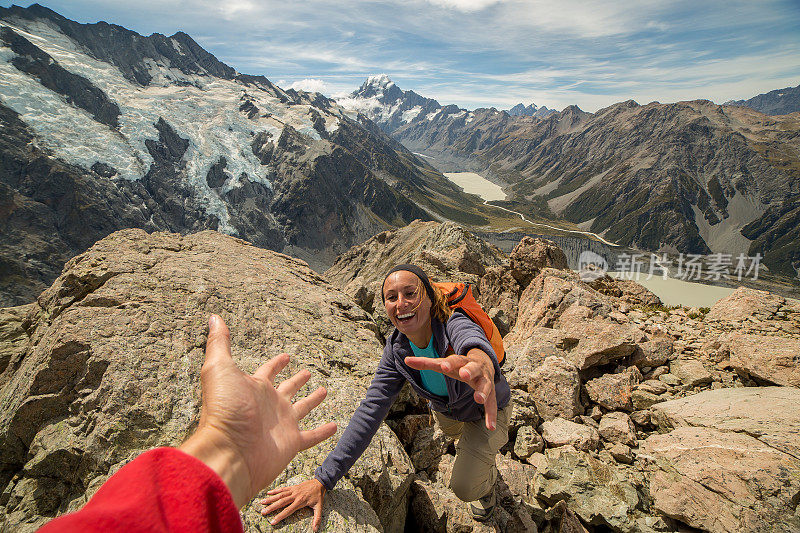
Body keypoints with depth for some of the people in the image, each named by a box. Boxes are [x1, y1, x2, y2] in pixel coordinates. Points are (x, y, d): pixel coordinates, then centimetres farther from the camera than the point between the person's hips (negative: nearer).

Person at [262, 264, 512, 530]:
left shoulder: (454, 325, -41)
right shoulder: (396, 350, -26)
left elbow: (474, 343, -67)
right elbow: (371, 410, -29)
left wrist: (479, 362, -94)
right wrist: (322, 479, -36)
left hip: (488, 410, -4)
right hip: (446, 409, 5)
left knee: (465, 487, -7)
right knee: (454, 433, 35)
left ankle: (487, 481, 28)